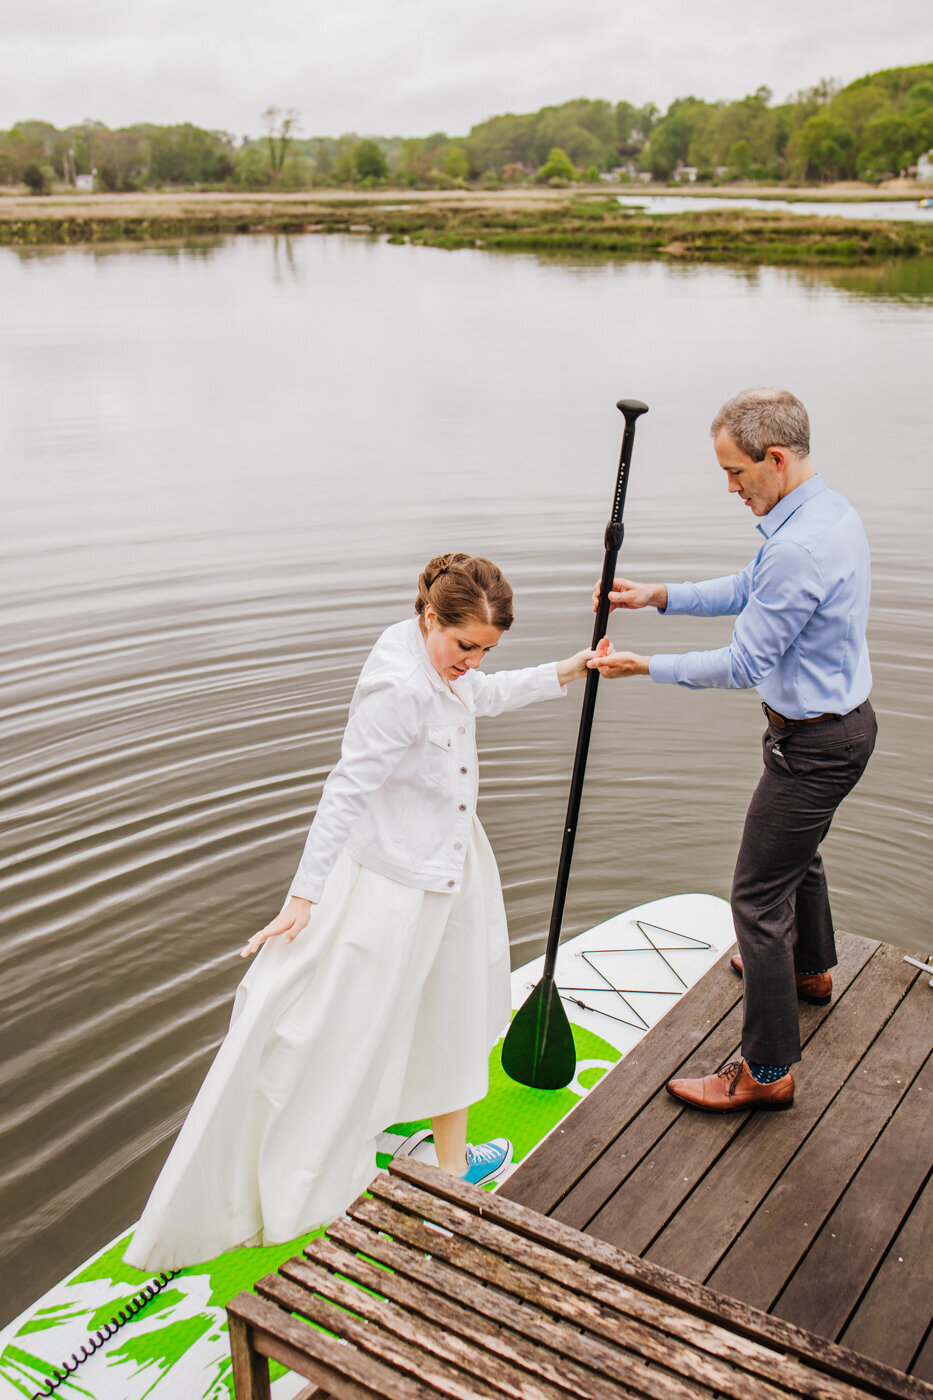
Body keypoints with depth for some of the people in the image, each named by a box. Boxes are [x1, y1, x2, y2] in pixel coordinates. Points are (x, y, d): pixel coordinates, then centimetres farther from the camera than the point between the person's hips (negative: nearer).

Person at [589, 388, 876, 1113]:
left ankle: (768, 1071, 9)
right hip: (843, 720, 11)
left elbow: (745, 664, -23)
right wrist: (659, 595, 5)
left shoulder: (800, 547, -30)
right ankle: (810, 969, 57)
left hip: (813, 742, -11)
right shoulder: (829, 510, 3)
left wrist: (646, 667, -14)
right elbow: (749, 590, 13)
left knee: (758, 893, -2)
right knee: (799, 851, 31)